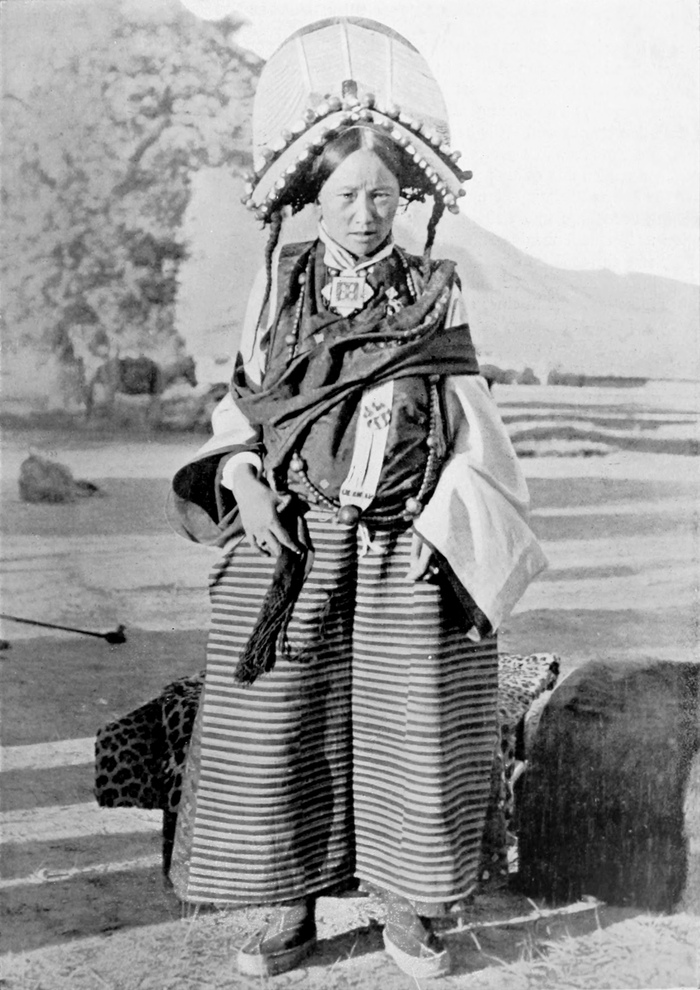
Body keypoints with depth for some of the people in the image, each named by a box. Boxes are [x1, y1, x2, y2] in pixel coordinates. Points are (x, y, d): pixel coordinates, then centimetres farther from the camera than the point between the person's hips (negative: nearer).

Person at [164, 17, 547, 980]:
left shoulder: (433, 292, 4)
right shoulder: (279, 285, 7)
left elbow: (469, 423, 3)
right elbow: (241, 402, 10)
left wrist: (439, 523, -9)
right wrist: (247, 486, -7)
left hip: (403, 545, -1)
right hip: (290, 540, 1)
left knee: (411, 723, 4)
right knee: (274, 722, 3)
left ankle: (407, 910, 25)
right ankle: (293, 911, 22)